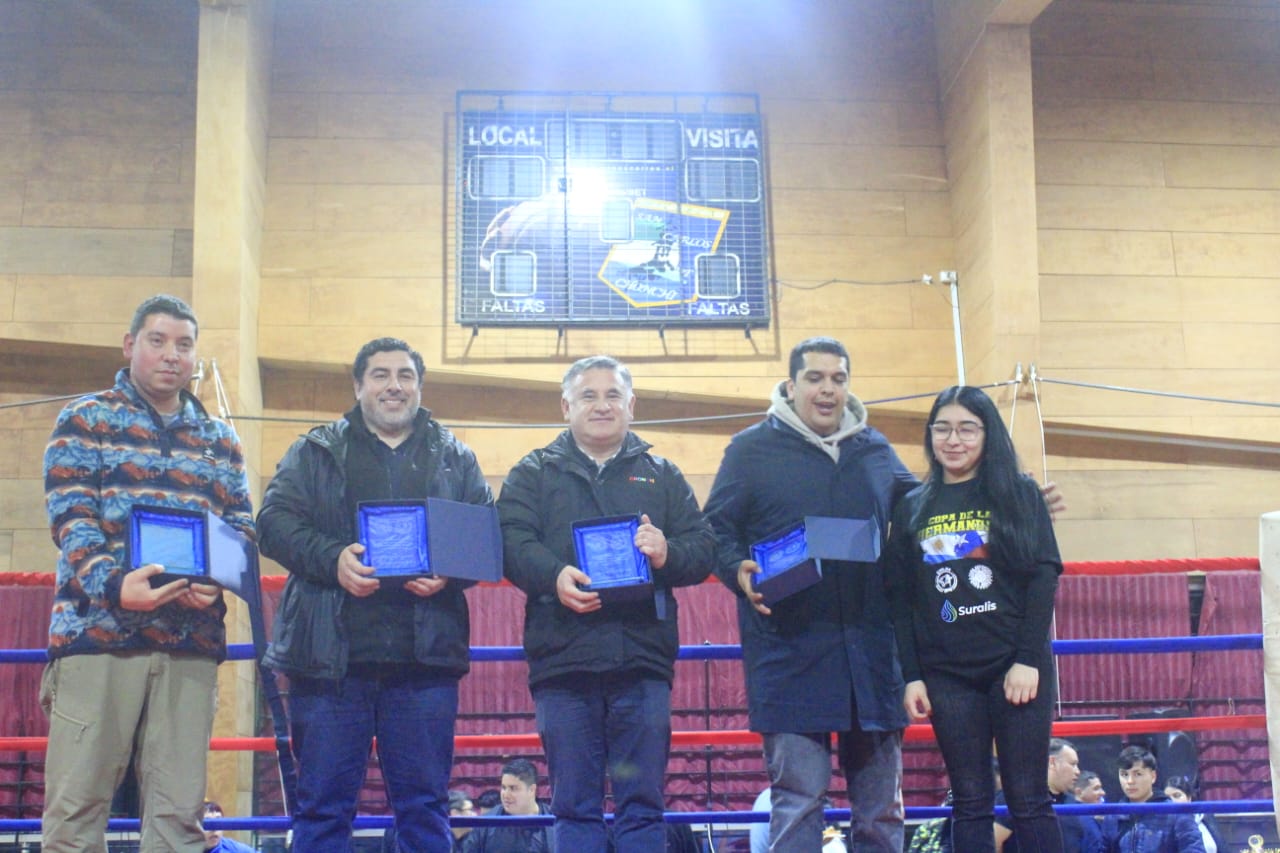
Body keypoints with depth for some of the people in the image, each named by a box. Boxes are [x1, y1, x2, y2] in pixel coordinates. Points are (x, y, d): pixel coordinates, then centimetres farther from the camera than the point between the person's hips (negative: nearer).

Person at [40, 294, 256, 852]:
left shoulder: (220, 441, 20)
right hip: (98, 632, -3)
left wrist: (217, 580, -11)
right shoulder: (85, 421, 8)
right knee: (75, 807, -5)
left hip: (191, 644, 4)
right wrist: (112, 585, -23)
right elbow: (70, 516, -4)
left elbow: (242, 526, 13)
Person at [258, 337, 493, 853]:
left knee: (425, 807, 5)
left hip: (425, 655, 1)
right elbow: (275, 520, 1)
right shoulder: (316, 452, 13)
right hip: (331, 651, -1)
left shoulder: (455, 459, 17)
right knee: (323, 805, 2)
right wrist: (331, 559, -16)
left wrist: (450, 570, -13)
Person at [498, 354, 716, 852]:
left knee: (642, 806, 3)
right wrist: (554, 575, -22)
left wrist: (666, 552, -15)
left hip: (643, 661, 1)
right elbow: (511, 543, -3)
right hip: (563, 662, -1)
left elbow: (703, 549, 8)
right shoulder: (534, 474, 13)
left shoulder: (662, 476, 18)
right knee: (575, 807, 4)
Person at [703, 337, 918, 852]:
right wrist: (739, 572, -18)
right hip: (791, 650, -4)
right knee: (798, 797, -5)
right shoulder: (752, 449, 3)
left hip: (871, 650, 4)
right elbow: (717, 530, 2)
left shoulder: (876, 451, 14)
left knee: (881, 801, 10)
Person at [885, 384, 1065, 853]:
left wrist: (1028, 659, -12)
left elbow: (1043, 576, -3)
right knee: (970, 802, 5)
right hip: (947, 675, 2)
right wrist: (911, 677, 2)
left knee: (1028, 799, 0)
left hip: (1015, 666, -2)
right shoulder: (912, 508, 10)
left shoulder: (1019, 494, 3)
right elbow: (900, 599, 9)